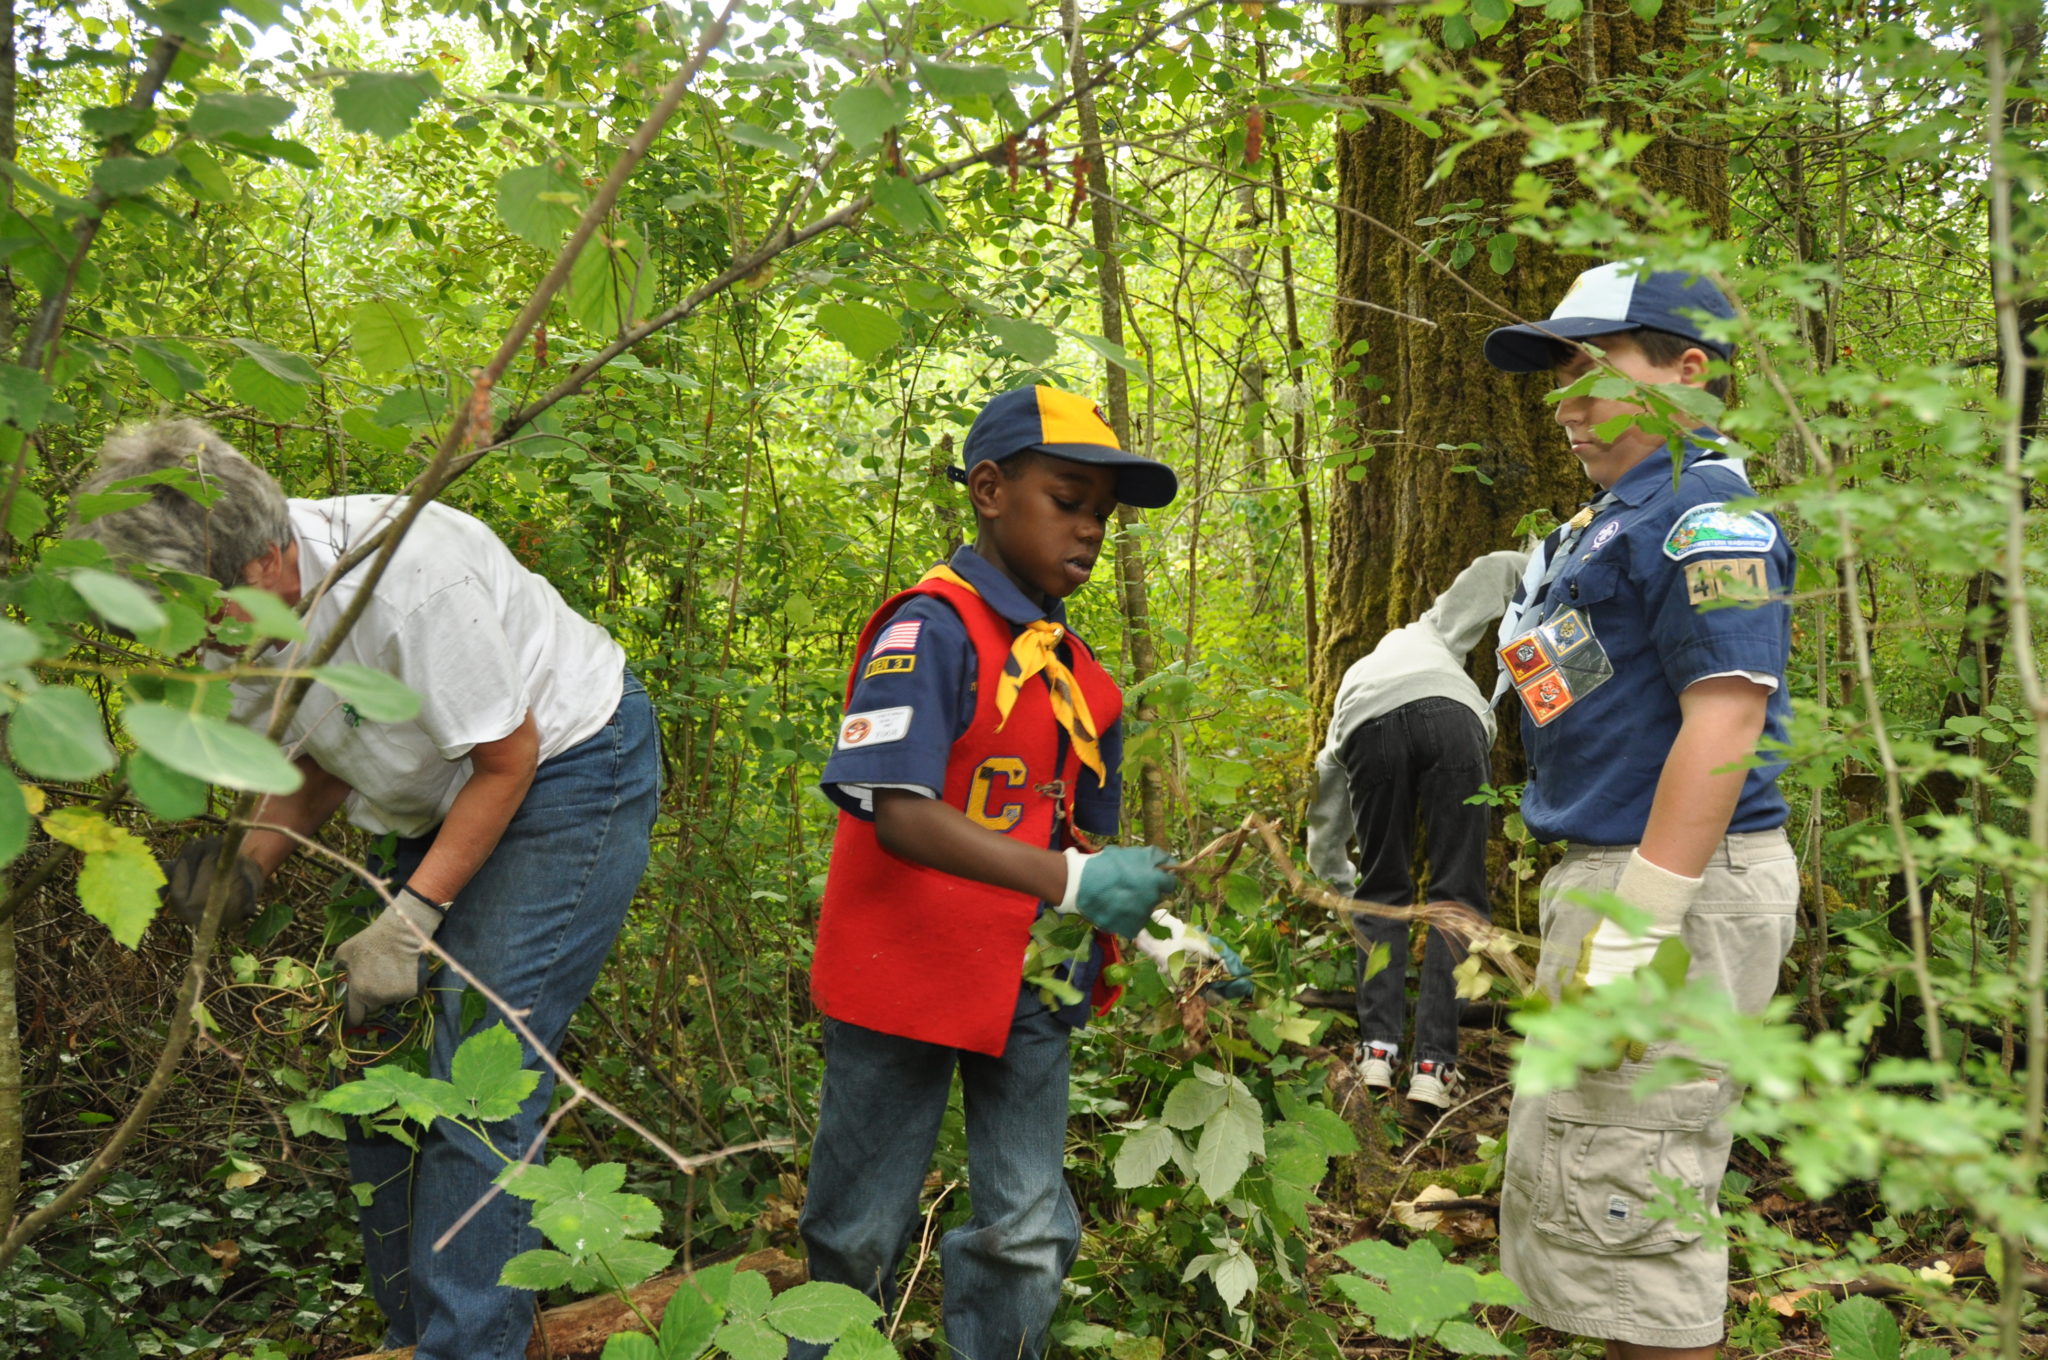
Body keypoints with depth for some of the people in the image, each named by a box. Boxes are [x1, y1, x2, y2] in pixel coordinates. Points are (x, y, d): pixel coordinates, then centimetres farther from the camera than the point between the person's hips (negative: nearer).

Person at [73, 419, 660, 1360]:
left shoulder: (409, 575, -33)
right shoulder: (241, 609, -8)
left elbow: (507, 760, -21)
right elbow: (321, 764, 7)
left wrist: (412, 919, -23)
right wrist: (246, 869, -10)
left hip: (568, 765, -8)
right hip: (453, 795, 8)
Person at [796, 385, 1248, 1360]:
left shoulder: (1080, 676, 7)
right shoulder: (932, 630, -15)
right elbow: (897, 812, -27)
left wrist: (1165, 934, 1)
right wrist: (1063, 880, -36)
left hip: (1029, 984, 6)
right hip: (907, 977, -6)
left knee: (1028, 1233, 10)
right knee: (861, 1231, 10)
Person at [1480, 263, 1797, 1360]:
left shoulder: (1705, 514, -14)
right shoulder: (1614, 522, 18)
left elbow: (1724, 726, -23)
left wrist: (1633, 935, -26)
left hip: (1682, 882, -11)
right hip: (1602, 871, 11)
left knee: (1615, 1205, -6)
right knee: (1557, 1186, 19)